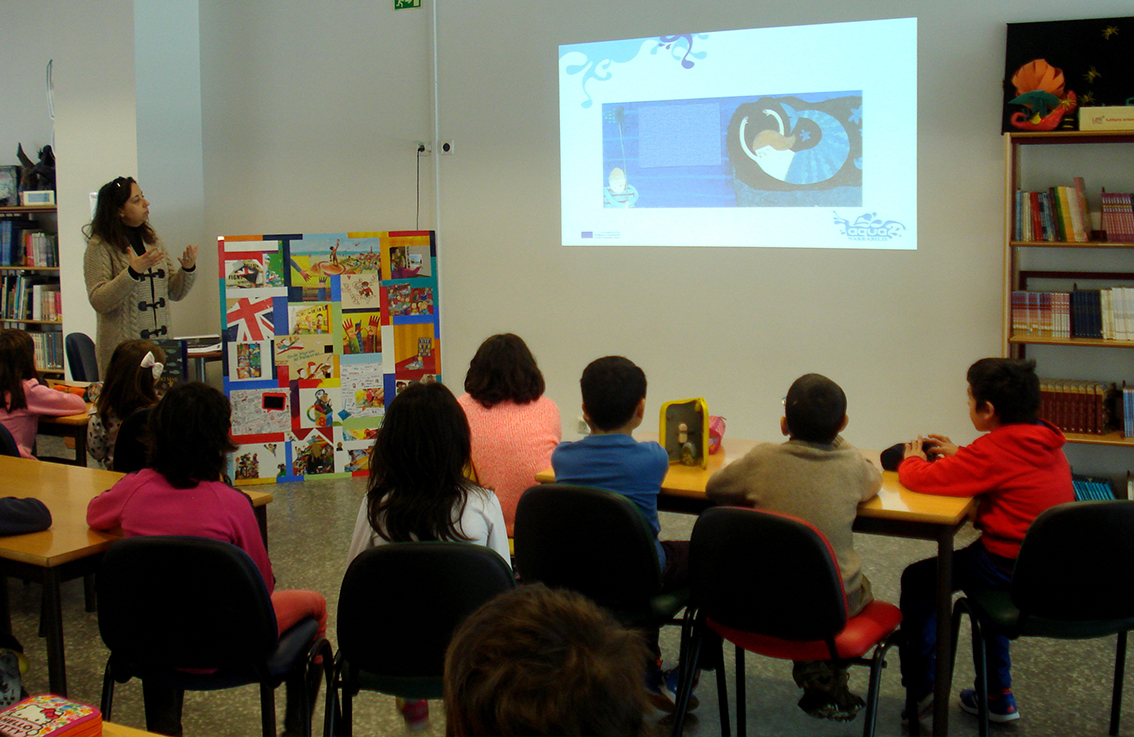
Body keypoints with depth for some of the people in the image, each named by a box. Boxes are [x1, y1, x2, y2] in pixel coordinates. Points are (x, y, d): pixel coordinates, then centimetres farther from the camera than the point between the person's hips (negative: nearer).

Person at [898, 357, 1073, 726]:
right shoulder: (1047, 442, 5)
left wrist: (912, 459, 1)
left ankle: (919, 691, 18)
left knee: (919, 579, 9)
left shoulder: (993, 450, -21)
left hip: (1013, 567, -9)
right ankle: (998, 696, 38)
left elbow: (922, 478, -21)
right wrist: (959, 456, 16)